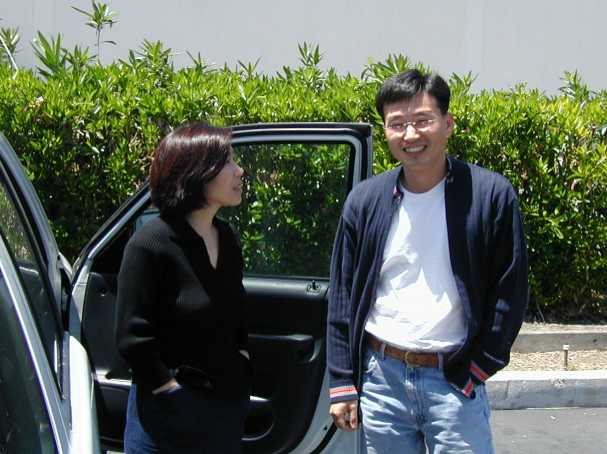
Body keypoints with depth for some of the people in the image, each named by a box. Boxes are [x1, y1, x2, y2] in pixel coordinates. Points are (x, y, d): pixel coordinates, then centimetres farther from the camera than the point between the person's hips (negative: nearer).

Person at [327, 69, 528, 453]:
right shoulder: (365, 201, 3)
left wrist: (477, 370, -4)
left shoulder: (491, 194, -5)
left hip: (454, 379, -2)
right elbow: (342, 296, 7)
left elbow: (510, 292, -1)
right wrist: (342, 384, 4)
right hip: (380, 377, 3)